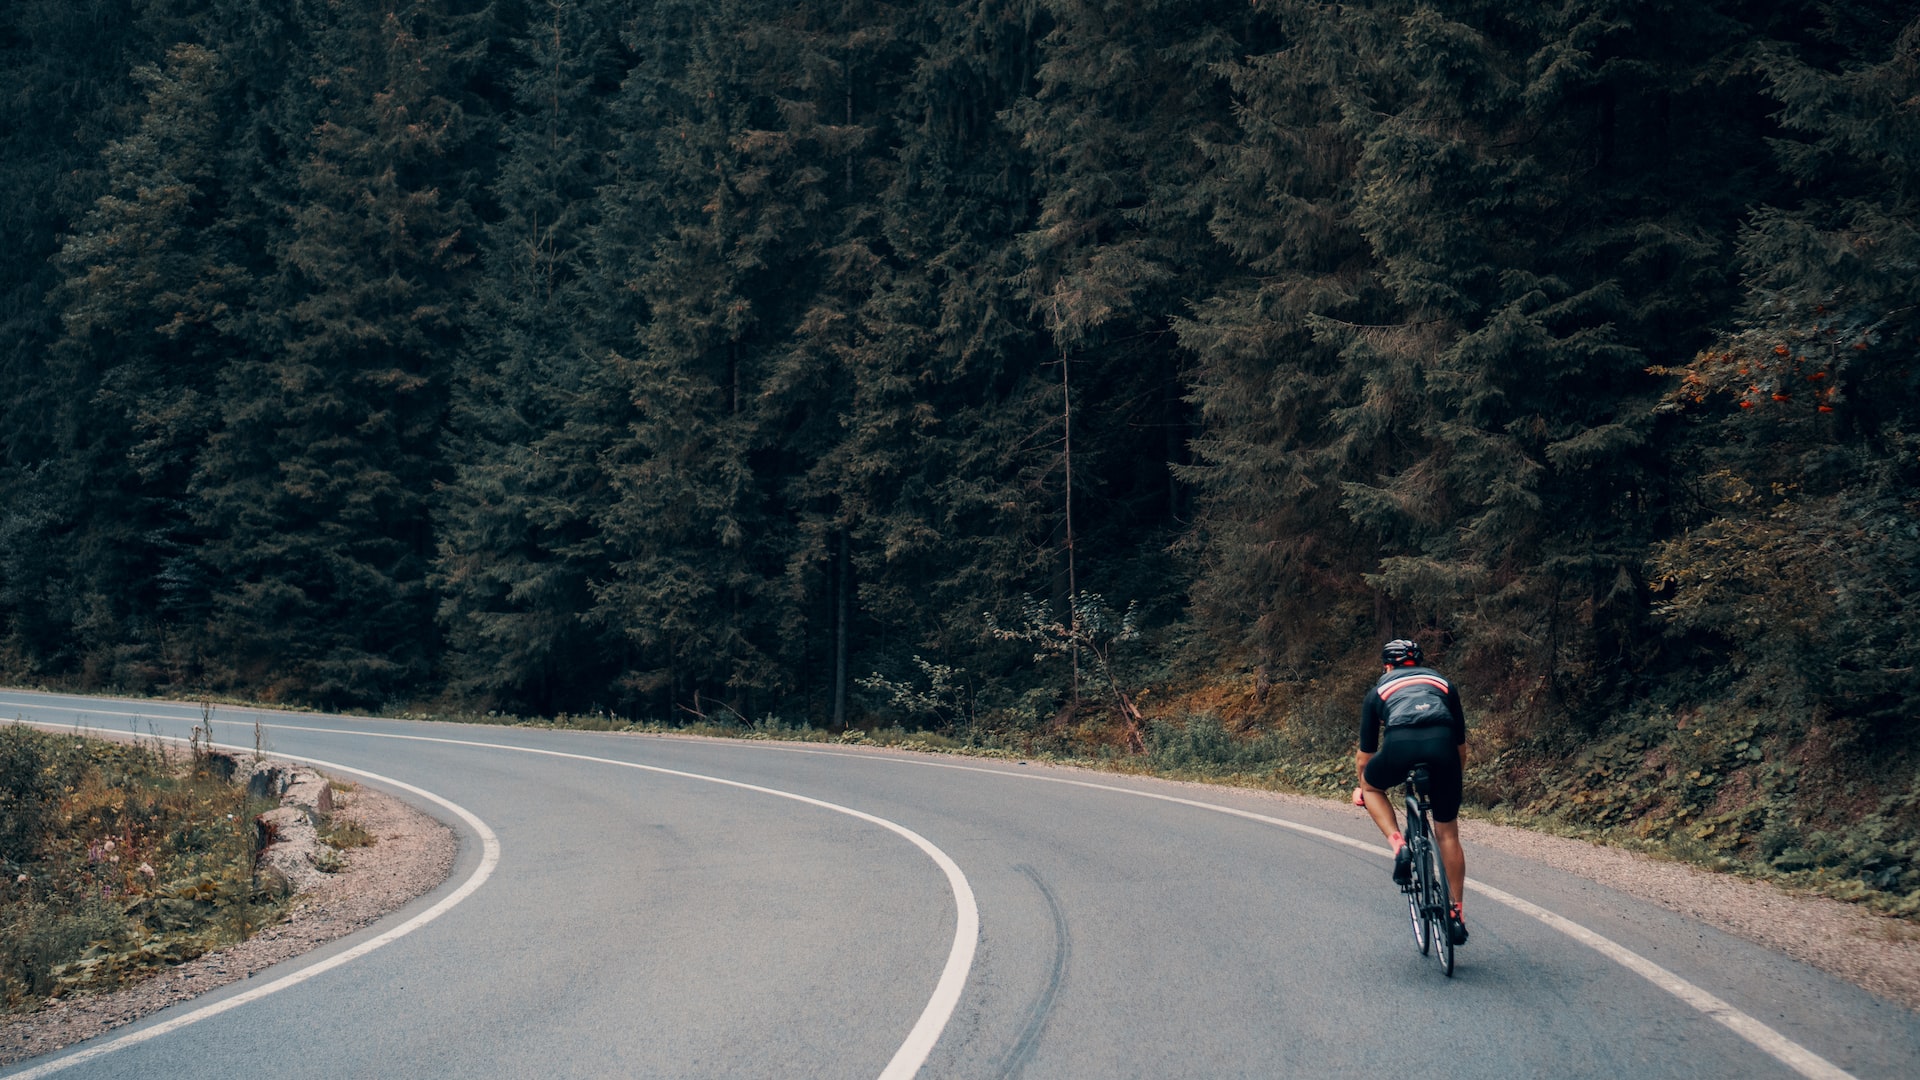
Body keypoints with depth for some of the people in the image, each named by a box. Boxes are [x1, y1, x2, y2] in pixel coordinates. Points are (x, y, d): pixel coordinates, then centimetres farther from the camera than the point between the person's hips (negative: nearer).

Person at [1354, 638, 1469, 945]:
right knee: (1447, 834, 17)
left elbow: (1365, 754, 36)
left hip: (1400, 745, -2)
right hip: (1442, 746, 2)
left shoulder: (1380, 689, 31)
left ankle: (1398, 845, 9)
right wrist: (1455, 779, 55)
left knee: (1372, 785, 31)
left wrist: (1361, 789, 53)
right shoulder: (1442, 682, 34)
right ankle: (1457, 914, 17)